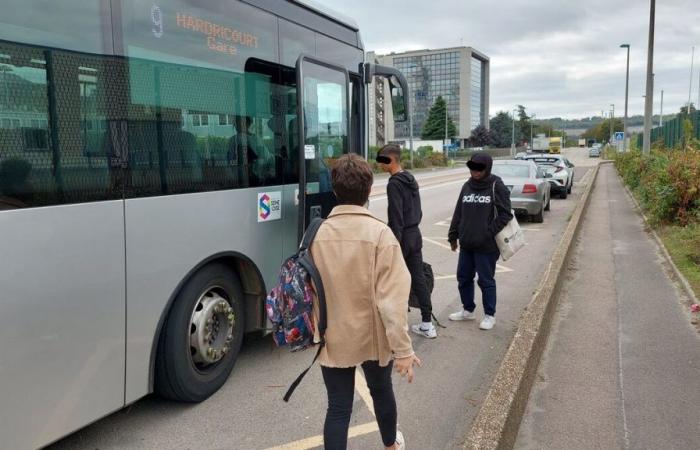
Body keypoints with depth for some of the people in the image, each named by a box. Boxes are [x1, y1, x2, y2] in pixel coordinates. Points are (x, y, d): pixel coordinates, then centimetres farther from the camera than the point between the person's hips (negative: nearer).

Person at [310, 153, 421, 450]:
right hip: (373, 336, -1)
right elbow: (392, 297, -21)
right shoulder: (379, 232, -17)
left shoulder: (317, 233, -7)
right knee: (381, 390, 24)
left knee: (338, 407, 10)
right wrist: (403, 348, -14)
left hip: (333, 337, 1)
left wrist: (316, 331, 16)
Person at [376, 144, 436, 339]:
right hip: (416, 234, 9)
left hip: (402, 236, -8)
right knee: (418, 278, 10)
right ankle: (427, 324, 15)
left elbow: (396, 217, -20)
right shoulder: (411, 179, 11)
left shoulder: (394, 184, -16)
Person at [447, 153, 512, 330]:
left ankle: (490, 315, 21)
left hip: (486, 245, -6)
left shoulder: (497, 187, -8)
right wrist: (453, 235, 11)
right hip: (466, 244, 6)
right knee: (463, 277, 15)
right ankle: (468, 310, 33)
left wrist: (489, 233, -17)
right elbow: (458, 213, 12)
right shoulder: (467, 186, 8)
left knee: (486, 280, 4)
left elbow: (505, 214, -11)